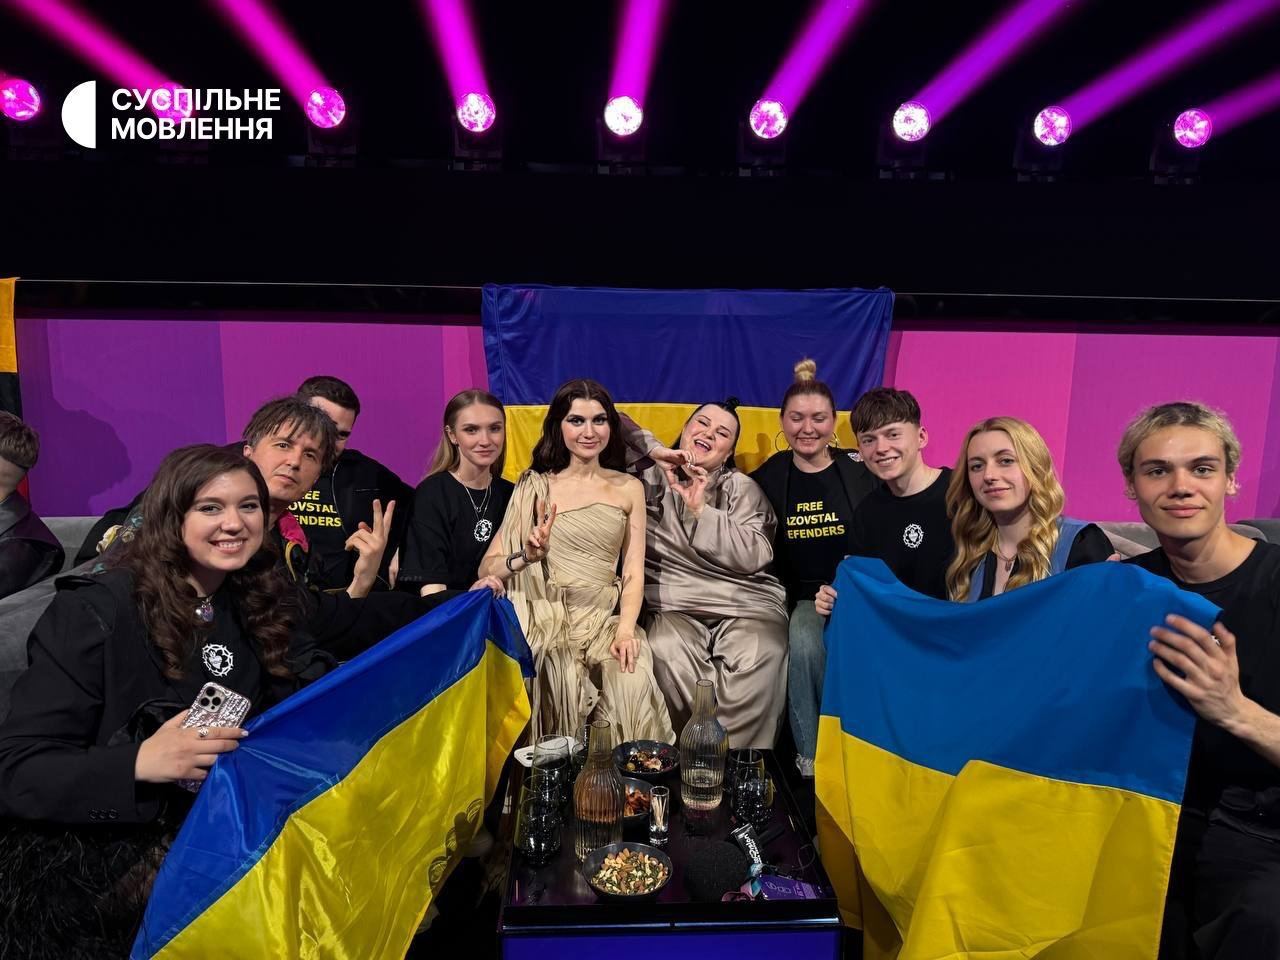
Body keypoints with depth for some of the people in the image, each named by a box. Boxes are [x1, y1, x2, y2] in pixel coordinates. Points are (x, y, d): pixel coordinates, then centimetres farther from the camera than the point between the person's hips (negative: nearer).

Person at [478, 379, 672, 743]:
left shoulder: (628, 488, 11)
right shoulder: (535, 485, 6)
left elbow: (633, 573, 5)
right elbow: (487, 569, 0)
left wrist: (625, 630, -12)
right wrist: (526, 556, -20)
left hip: (605, 620, 2)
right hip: (546, 619, -1)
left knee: (633, 682, -27)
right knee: (565, 682, -30)